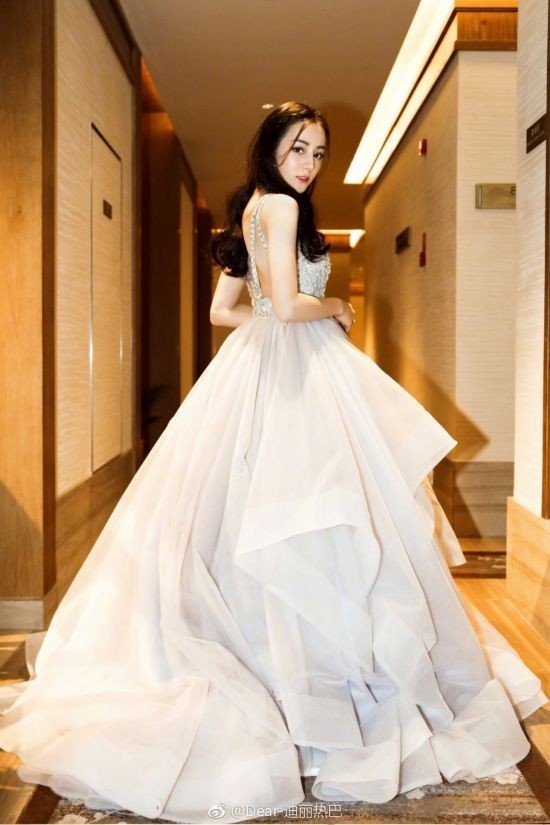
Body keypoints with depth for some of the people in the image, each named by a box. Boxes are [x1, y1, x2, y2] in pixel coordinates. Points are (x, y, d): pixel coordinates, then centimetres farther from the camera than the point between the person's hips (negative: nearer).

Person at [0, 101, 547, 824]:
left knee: (254, 527, 13)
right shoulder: (280, 205, -9)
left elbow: (223, 310, 19)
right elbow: (287, 305, -20)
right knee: (308, 526, -5)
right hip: (295, 373, -10)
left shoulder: (251, 211, 18)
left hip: (259, 365, 10)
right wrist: (335, 310, -1)